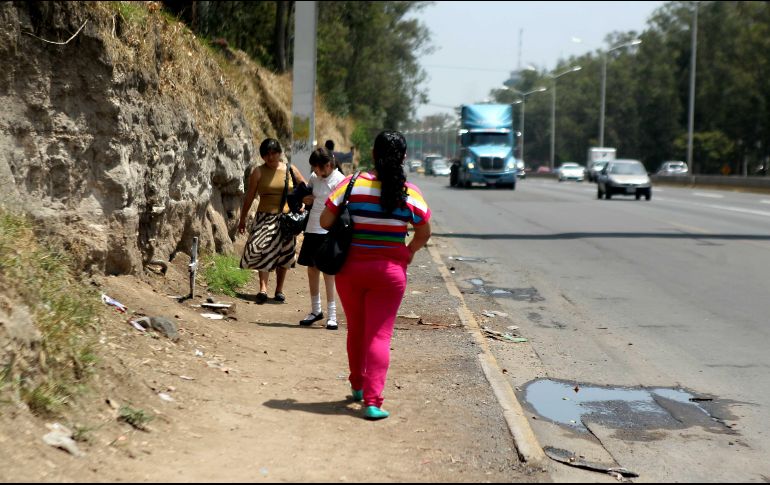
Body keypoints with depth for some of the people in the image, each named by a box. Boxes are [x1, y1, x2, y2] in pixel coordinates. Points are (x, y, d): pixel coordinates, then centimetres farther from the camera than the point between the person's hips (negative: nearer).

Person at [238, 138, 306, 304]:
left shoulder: (290, 170, 3)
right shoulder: (259, 172, 0)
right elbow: (249, 197, 3)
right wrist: (242, 219, 5)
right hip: (265, 217, -2)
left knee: (283, 255, 8)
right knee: (263, 252, -16)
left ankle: (279, 290, 18)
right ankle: (263, 289, -20)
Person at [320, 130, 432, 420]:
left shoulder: (352, 185, -8)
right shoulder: (410, 193, -7)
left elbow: (325, 221, -6)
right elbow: (424, 233, 3)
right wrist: (409, 253, 20)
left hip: (350, 268, 1)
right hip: (389, 271, -1)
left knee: (356, 330, 20)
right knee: (379, 336, 0)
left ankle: (357, 385, 37)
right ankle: (372, 401, -8)